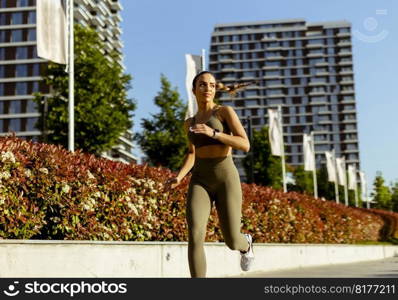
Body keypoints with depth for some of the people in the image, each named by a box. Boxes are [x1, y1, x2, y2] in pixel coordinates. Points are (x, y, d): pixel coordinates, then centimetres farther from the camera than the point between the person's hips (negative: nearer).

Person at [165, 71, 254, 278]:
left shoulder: (226, 111, 1)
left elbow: (245, 145, -10)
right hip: (200, 183, 3)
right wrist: (179, 177, 10)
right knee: (195, 237, -20)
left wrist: (212, 133, -22)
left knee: (232, 243, -1)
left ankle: (246, 243, 39)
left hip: (226, 180, -3)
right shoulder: (190, 122, 17)